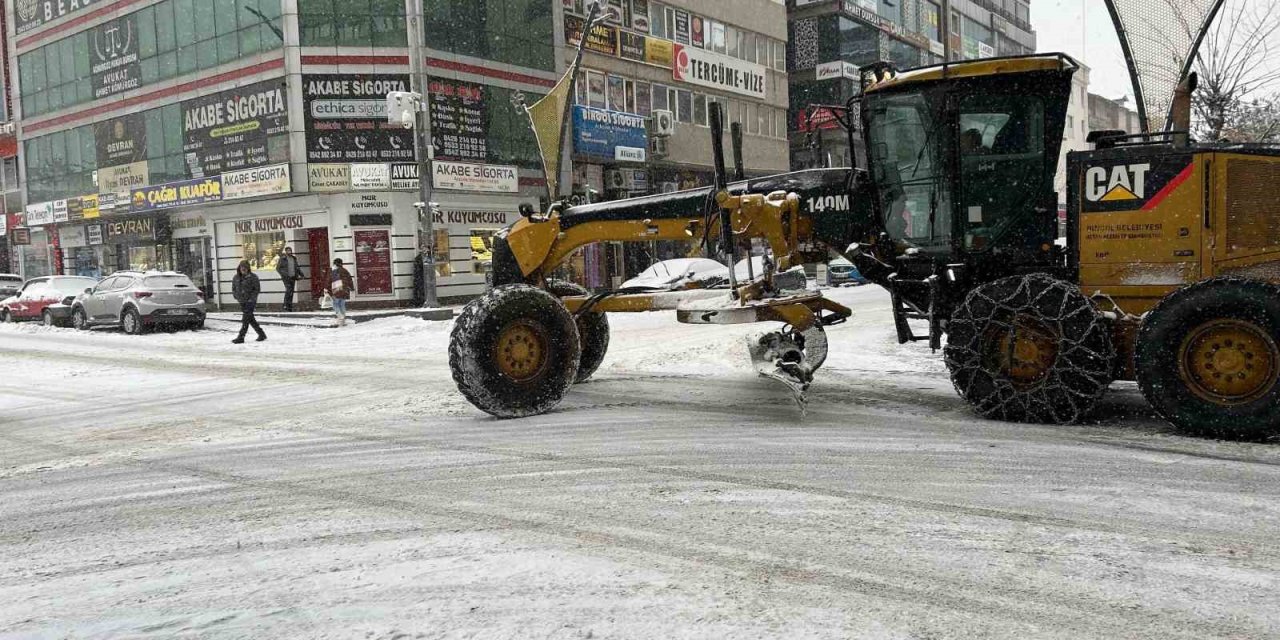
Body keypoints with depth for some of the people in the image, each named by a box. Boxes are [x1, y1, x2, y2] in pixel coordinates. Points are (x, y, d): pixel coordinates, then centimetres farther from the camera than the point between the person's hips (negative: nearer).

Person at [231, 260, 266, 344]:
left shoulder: (253, 277, -9)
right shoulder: (236, 278, 6)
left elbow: (257, 289, -8)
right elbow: (233, 289, 15)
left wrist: (251, 298, -14)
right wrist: (237, 297, 2)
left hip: (250, 302, -6)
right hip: (242, 302, 6)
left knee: (245, 319, -10)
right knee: (251, 319, 12)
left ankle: (241, 337, -9)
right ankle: (261, 334, 23)